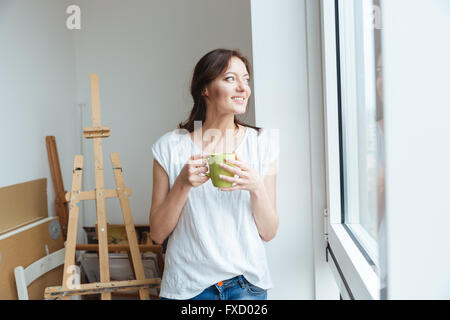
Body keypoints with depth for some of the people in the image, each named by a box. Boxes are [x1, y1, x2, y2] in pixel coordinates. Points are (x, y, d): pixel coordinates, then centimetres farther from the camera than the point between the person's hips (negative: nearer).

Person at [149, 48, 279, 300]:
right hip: (188, 286, -1)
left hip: (246, 284, 1)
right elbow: (157, 234, -4)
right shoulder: (170, 147, -5)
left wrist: (256, 187, -19)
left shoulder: (262, 143, -2)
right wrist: (183, 184, -18)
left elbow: (268, 232, -2)